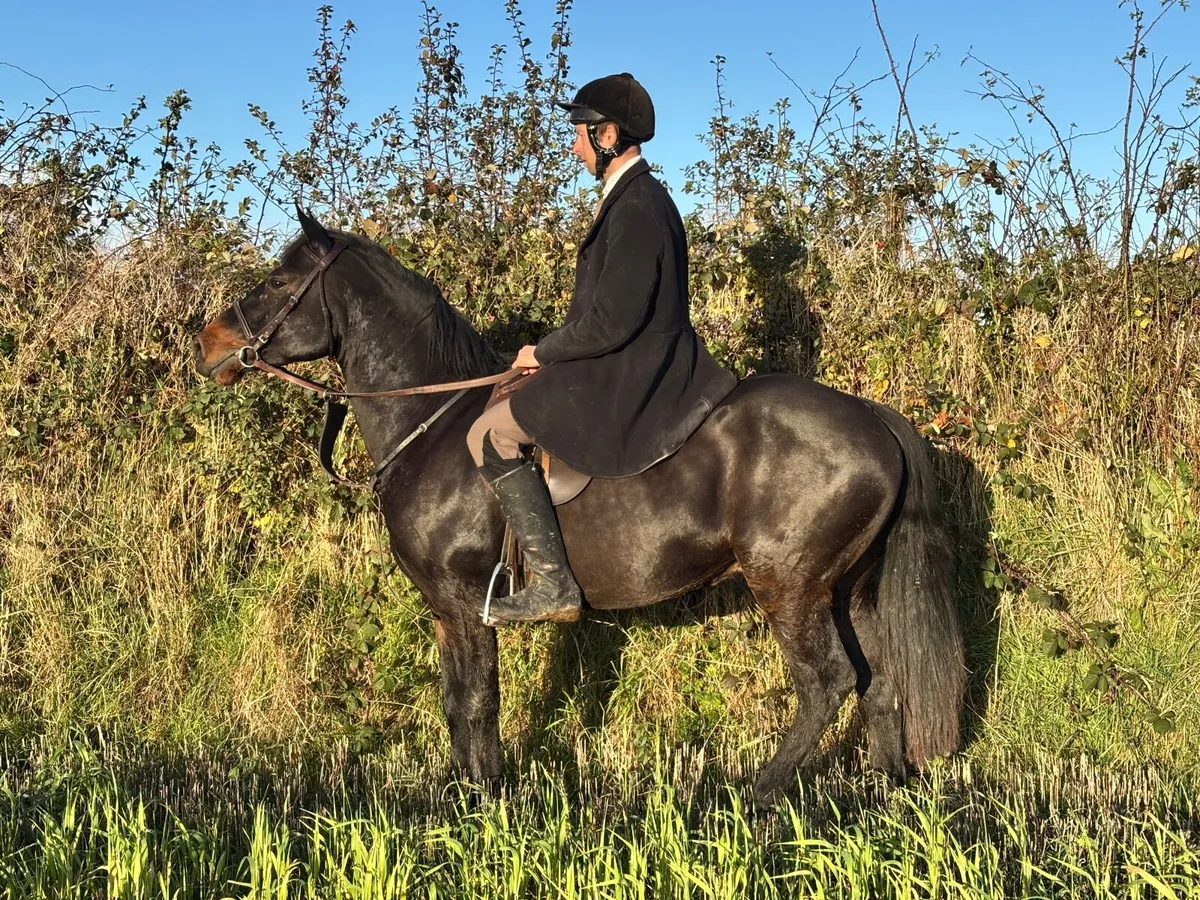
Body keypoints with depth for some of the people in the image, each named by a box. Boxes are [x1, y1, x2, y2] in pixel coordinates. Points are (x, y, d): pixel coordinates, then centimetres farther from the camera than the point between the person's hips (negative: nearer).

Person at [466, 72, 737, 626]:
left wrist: (544, 353, -9)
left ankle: (552, 584, -15)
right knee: (525, 406, 29)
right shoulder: (644, 196, 13)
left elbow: (610, 322, -24)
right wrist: (553, 353, 14)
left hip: (630, 377, -11)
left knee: (490, 435, -11)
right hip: (647, 366, 11)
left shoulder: (635, 209, -20)